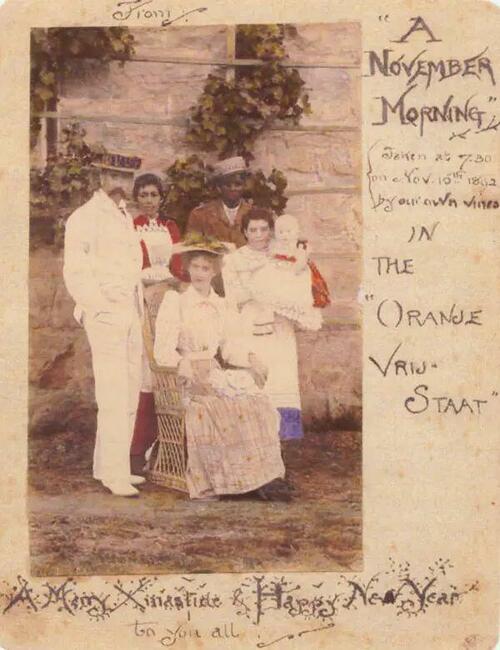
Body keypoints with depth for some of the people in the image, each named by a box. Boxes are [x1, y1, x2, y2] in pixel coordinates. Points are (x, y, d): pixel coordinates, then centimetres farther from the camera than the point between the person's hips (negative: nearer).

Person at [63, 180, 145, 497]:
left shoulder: (125, 217, 19)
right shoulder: (85, 218, -6)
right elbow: (75, 272, -11)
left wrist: (139, 309, 11)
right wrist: (100, 310, -16)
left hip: (131, 316, 8)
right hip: (105, 317, -8)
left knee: (129, 395, 8)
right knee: (114, 395, -9)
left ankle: (108, 465, 16)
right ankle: (114, 472, -4)